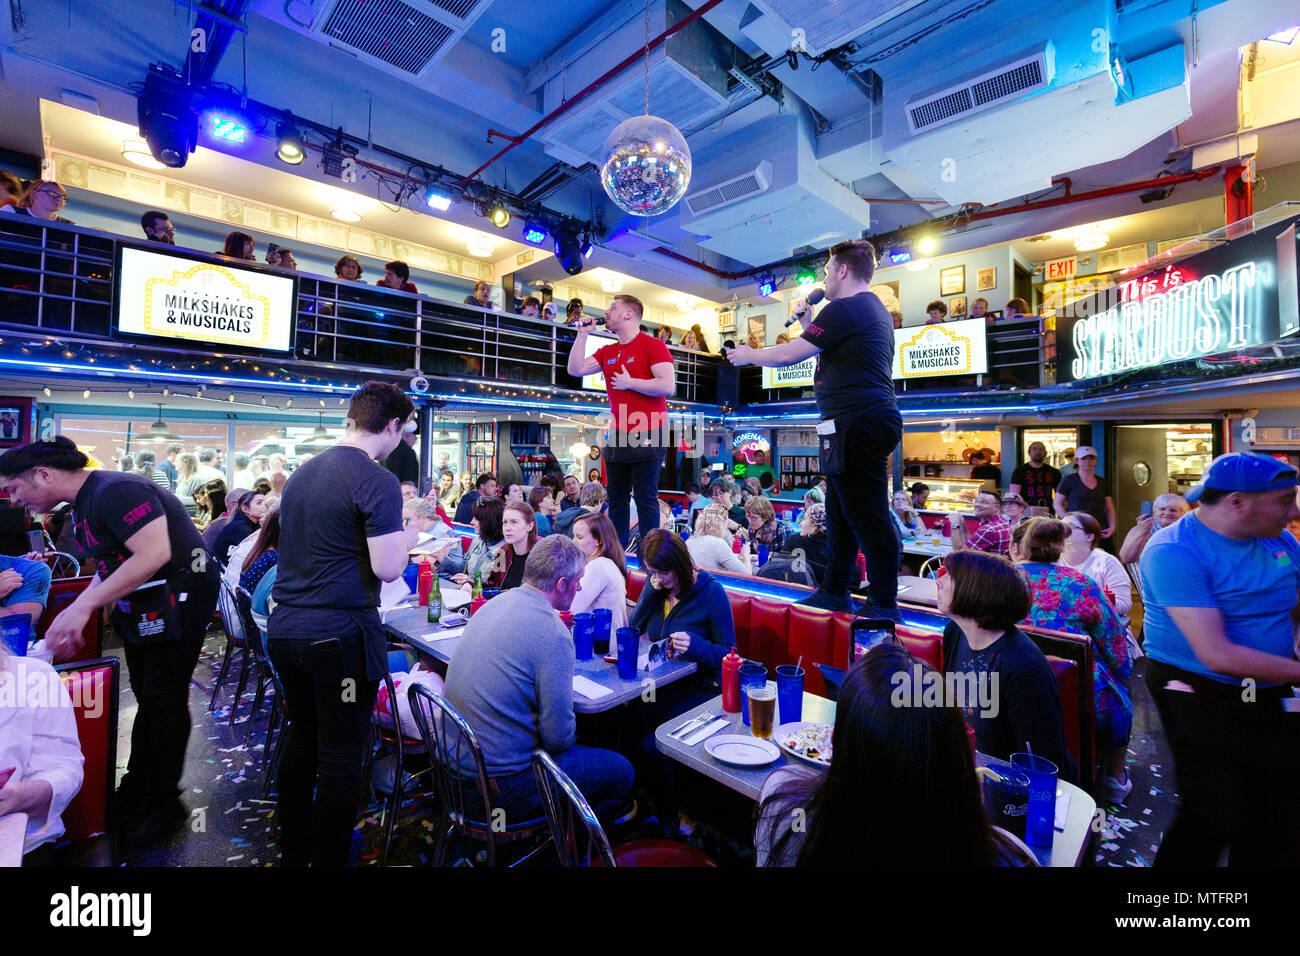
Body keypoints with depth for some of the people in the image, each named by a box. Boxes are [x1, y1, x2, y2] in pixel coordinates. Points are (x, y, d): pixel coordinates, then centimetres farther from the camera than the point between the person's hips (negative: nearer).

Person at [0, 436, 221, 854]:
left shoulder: (115, 491, -20)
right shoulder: (85, 502, 12)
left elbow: (154, 555, -30)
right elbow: (110, 567, 19)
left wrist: (82, 606, -24)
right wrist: (71, 619, 10)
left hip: (177, 600, -10)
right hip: (141, 604, 10)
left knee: (163, 700, 0)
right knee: (148, 700, 19)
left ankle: (163, 804, 15)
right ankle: (136, 793, 33)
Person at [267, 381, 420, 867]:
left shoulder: (302, 473, 9)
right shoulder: (378, 481, -16)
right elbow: (387, 568, -21)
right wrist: (405, 539, -1)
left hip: (286, 628, 8)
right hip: (340, 635, -8)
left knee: (301, 742, 22)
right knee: (340, 758, 7)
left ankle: (292, 852, 39)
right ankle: (329, 858, 21)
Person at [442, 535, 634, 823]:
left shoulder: (494, 604, 2)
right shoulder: (553, 634, -25)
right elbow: (559, 736, -21)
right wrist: (567, 741, 3)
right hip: (496, 787, -8)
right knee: (621, 772, 6)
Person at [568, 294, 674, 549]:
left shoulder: (652, 345, -5)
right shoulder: (607, 352, 17)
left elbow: (667, 386, -16)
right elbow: (575, 369, 9)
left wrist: (630, 383, -10)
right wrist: (582, 334, 8)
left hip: (647, 435, -7)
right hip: (617, 436, 7)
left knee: (645, 498, -4)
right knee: (617, 498, 11)